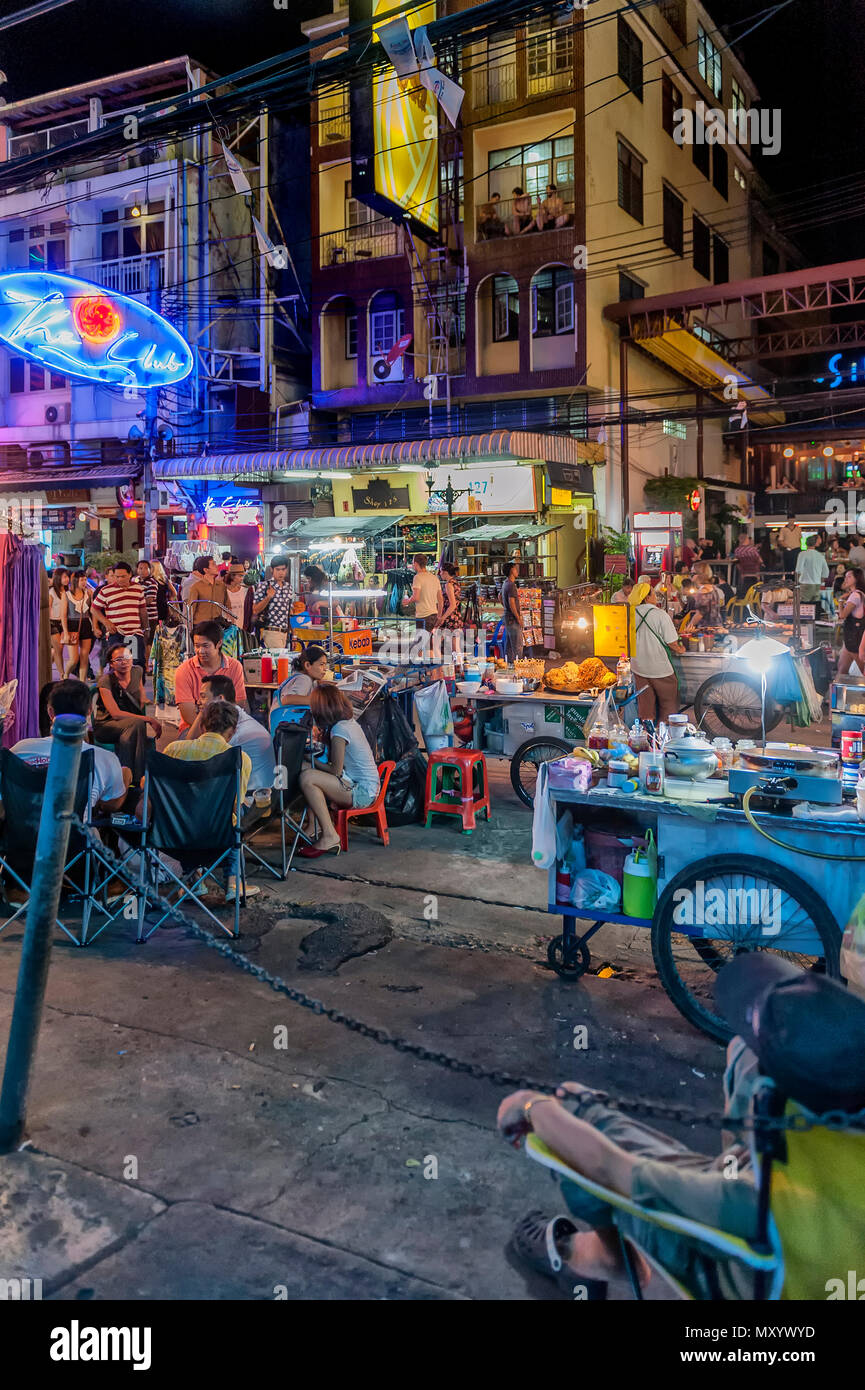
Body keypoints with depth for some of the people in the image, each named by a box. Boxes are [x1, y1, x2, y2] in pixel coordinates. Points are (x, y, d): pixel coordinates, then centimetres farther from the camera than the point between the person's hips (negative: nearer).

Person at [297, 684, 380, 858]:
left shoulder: (339, 730, -18)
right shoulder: (350, 722, 10)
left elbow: (336, 771, -14)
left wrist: (312, 762, -1)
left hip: (362, 792, -10)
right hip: (368, 788, 10)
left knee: (307, 777, -22)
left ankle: (330, 837, -18)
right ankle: (316, 828, 11)